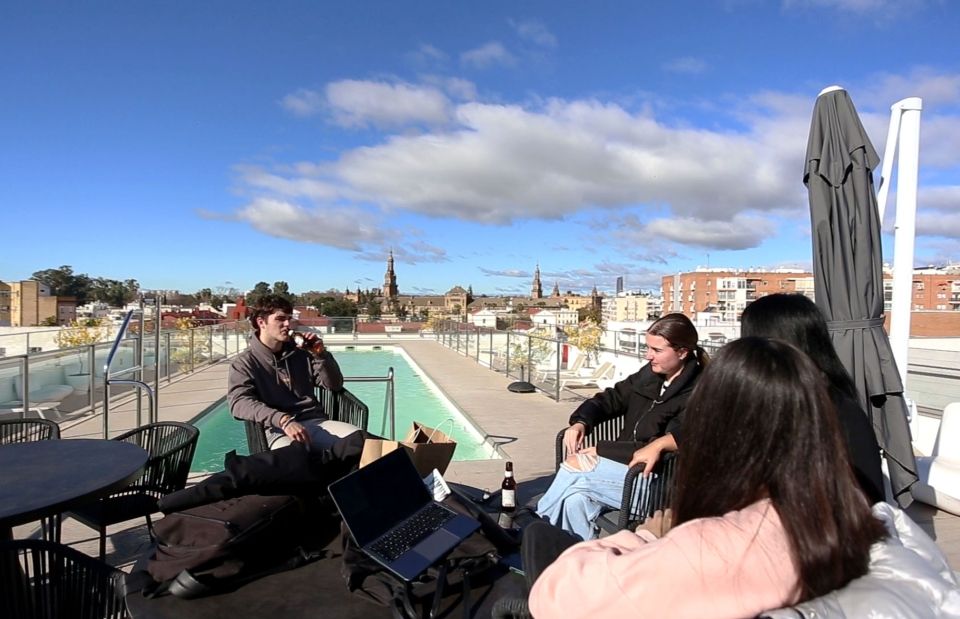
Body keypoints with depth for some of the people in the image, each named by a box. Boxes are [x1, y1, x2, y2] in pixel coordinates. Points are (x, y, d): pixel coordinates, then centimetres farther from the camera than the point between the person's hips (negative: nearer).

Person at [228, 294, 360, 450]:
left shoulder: (300, 354, 17)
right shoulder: (245, 362, 6)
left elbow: (335, 385, 17)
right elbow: (239, 402, -13)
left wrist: (321, 354, 0)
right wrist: (283, 419, -28)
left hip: (315, 422, 5)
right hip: (278, 429, -4)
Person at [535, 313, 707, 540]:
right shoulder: (648, 375, 6)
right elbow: (609, 399, 15)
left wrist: (601, 450, -19)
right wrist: (580, 422, -7)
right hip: (624, 466, 6)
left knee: (575, 465, -20)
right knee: (574, 500, -22)